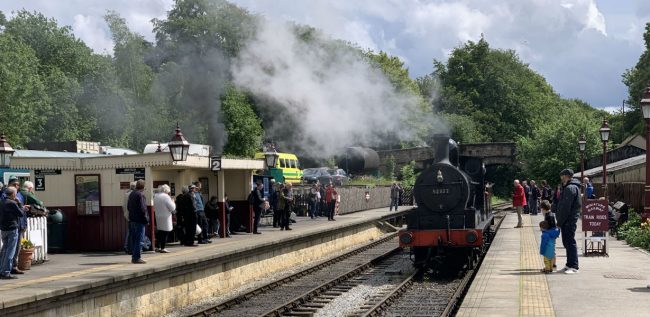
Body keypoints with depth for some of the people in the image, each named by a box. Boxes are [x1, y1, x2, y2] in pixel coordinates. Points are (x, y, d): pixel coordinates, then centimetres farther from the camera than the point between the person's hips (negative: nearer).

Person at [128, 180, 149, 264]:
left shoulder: (131, 194, 12)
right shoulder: (140, 195, -15)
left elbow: (128, 207, 19)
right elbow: (142, 209, -20)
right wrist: (146, 219, -11)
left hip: (132, 220, 9)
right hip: (139, 220, -9)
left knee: (134, 239, 14)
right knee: (139, 240, -5)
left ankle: (133, 257, 18)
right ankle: (137, 258, -6)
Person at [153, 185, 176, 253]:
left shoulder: (155, 196, 8)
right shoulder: (166, 197, -14)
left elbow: (154, 207, 15)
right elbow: (172, 208, -13)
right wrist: (173, 202, 5)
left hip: (158, 216, 7)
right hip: (165, 217, -7)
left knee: (159, 232, 15)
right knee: (165, 232, -2)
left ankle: (157, 247, 16)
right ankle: (162, 248, -2)